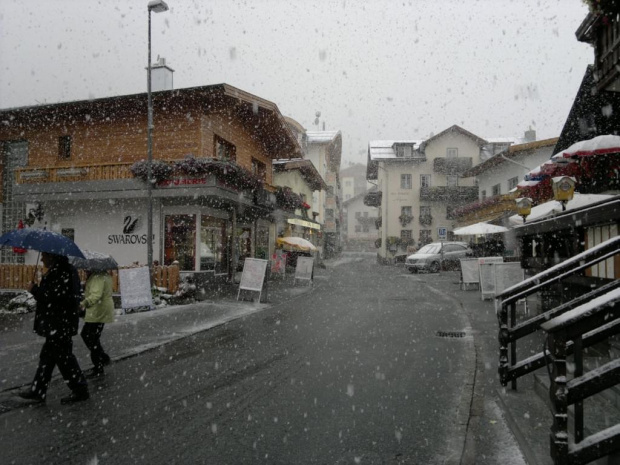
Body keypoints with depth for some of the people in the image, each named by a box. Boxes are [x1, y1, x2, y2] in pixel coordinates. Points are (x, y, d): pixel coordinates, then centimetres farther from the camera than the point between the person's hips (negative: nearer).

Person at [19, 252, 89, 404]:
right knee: (47, 356, 16)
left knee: (64, 357, -2)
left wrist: (34, 290, -13)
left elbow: (54, 297, -24)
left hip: (60, 325, -10)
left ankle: (80, 390, 9)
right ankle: (38, 390, 26)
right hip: (56, 324, 10)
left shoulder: (63, 273, -19)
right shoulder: (57, 271, 14)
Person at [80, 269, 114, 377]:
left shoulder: (97, 277, -21)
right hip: (100, 312, 11)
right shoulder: (103, 274, 13)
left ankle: (98, 369, 5)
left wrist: (84, 303, -49)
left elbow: (96, 295, -37)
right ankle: (103, 357, 29)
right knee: (85, 334, 22)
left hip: (98, 313, -11)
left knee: (92, 340, -3)